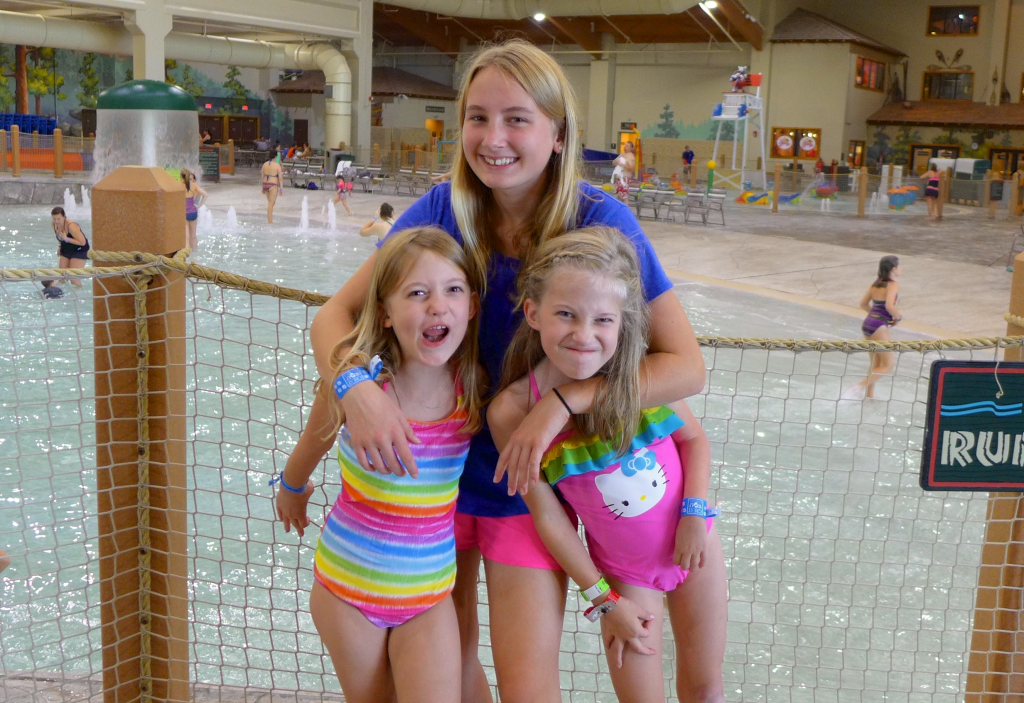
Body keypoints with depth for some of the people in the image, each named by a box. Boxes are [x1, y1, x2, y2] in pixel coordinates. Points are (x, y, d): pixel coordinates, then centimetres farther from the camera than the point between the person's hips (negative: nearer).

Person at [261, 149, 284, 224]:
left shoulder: (265, 164, 5)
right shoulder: (277, 165, -11)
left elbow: (262, 176, 10)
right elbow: (280, 177, -13)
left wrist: (263, 187, 18)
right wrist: (281, 188, -7)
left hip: (265, 184, 6)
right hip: (273, 185, -6)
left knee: (270, 202, 20)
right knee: (271, 203, -1)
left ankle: (269, 219, 24)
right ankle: (270, 221, 1)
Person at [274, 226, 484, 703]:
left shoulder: (471, 387, -15)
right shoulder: (358, 379, -23)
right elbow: (314, 442, 0)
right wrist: (292, 490, 15)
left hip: (429, 595, 1)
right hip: (347, 587, -1)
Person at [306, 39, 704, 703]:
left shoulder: (597, 220, -20)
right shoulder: (444, 209, -12)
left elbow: (687, 366, -21)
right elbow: (336, 314, -10)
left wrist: (563, 401, -34)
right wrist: (356, 387, -32)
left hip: (528, 478, -3)